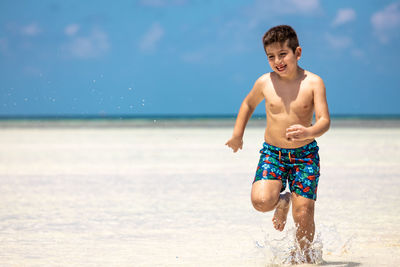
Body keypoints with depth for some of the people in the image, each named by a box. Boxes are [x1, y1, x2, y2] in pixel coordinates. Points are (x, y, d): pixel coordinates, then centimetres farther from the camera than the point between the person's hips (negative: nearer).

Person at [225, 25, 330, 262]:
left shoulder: (313, 83, -9)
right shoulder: (265, 83, -3)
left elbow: (325, 121, -16)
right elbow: (249, 104, 19)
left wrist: (308, 132, -37)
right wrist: (237, 135, 18)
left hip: (305, 155, -1)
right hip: (272, 153, 1)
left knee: (303, 215, -8)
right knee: (261, 201, -23)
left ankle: (304, 254, 22)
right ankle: (282, 201, 13)